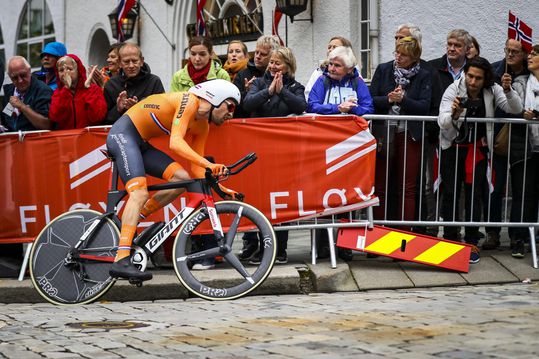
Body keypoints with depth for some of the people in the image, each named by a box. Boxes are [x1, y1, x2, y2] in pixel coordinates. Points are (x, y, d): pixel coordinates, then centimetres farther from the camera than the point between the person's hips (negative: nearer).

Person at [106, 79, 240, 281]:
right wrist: (210, 165, -39)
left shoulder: (202, 127, 8)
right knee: (139, 193, -25)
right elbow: (176, 143, -31)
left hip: (141, 143, 9)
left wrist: (220, 188, -3)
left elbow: (196, 169, 10)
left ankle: (130, 223, 3)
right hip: (123, 134, -9)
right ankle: (121, 261, -35)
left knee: (183, 179, -4)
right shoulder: (189, 101, -18)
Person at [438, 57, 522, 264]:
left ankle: (472, 242, 3)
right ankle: (449, 239, 11)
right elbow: (442, 122, -26)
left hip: (478, 149, 1)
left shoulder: (492, 91, -10)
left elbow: (516, 109, -15)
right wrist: (454, 115, -48)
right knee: (450, 193, 1)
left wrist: (508, 90, -32)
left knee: (474, 194, -2)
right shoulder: (453, 90, -16)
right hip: (453, 146, -1)